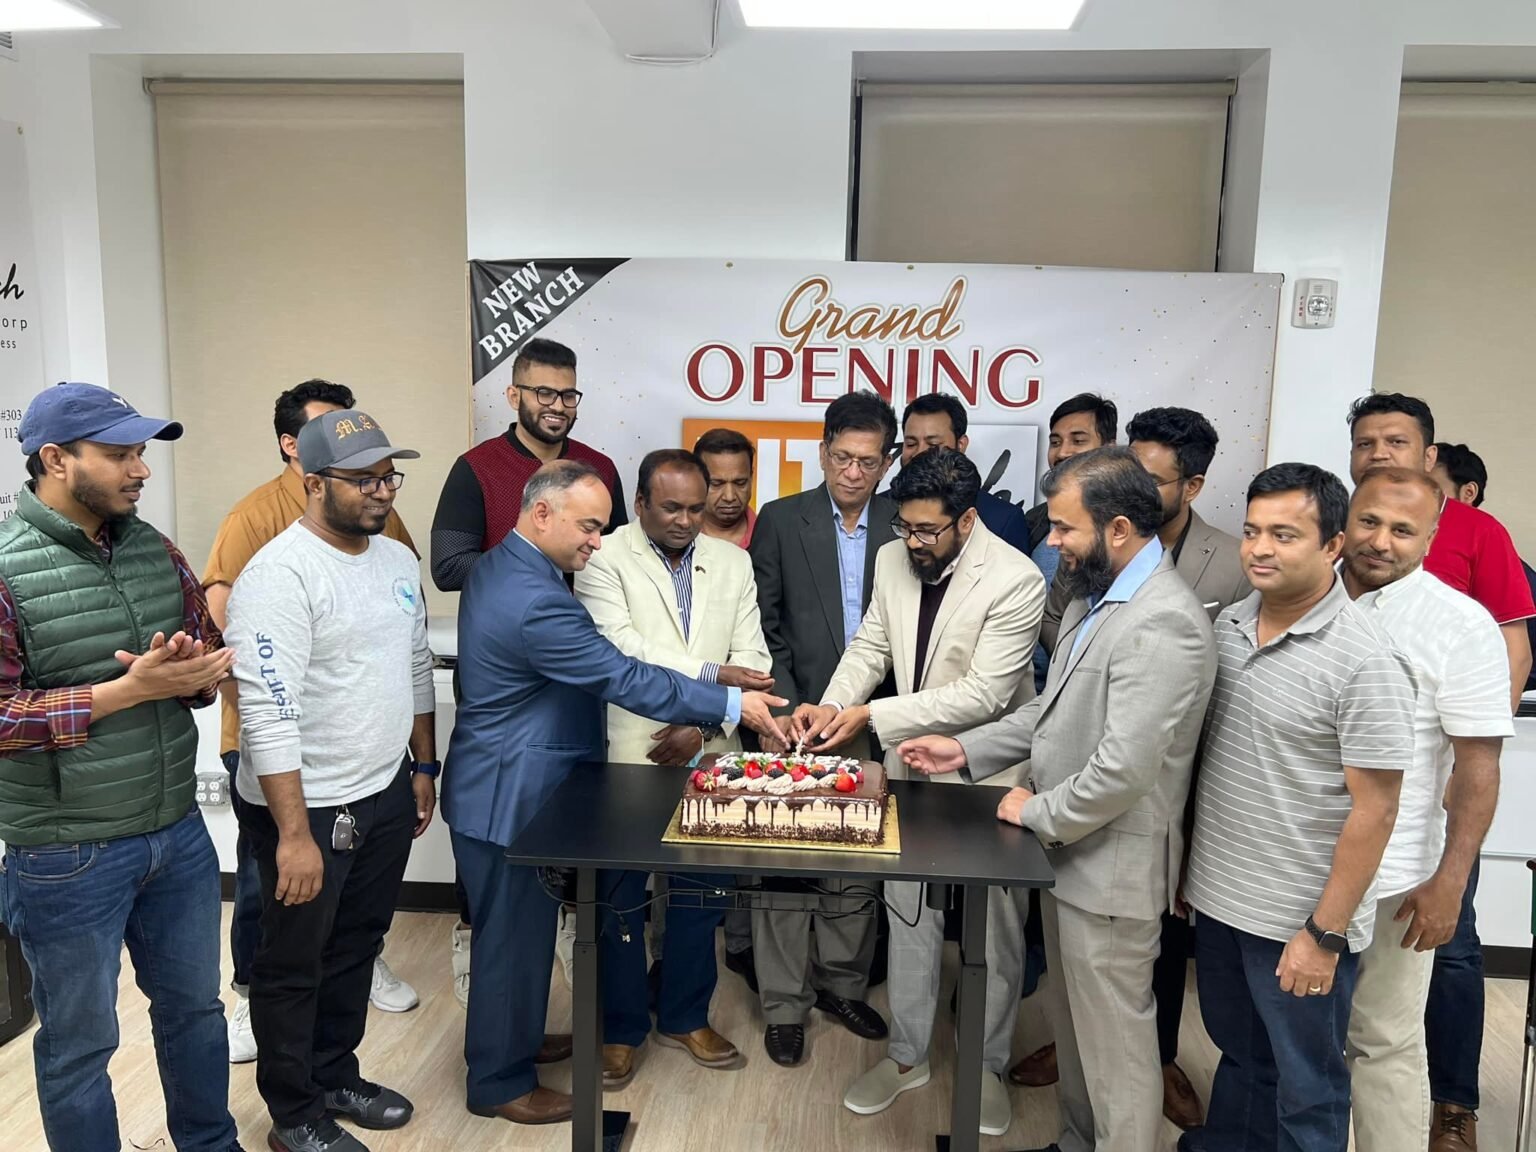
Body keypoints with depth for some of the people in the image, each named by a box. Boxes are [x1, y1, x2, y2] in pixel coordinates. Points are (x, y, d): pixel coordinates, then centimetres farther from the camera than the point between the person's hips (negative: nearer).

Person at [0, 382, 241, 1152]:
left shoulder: (154, 549, 3)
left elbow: (212, 652, 8)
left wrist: (195, 671, -14)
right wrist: (130, 688, -24)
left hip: (179, 833, 6)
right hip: (66, 857, -6)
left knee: (194, 1004, 22)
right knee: (80, 1044, 14)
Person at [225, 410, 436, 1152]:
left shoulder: (398, 560, 5)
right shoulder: (279, 575, -20)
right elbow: (268, 712, -24)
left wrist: (424, 767, 15)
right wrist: (294, 833, -24)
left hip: (387, 793, 7)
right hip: (308, 806, -7)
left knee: (356, 948, 21)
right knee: (294, 965, 12)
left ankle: (336, 1077, 40)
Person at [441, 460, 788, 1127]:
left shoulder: (501, 566, 4)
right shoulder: (536, 601, -29)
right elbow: (626, 679, -29)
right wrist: (732, 704, -23)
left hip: (511, 784, 10)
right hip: (508, 795, -10)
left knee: (522, 927, 24)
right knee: (512, 935, 7)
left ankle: (517, 1037, 42)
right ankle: (500, 1082, 25)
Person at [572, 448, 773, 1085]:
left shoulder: (733, 562, 6)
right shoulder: (605, 560, -6)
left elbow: (751, 660, 1)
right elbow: (622, 649, -19)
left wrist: (704, 726, -11)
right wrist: (712, 674, -23)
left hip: (707, 756, 4)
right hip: (627, 757, -3)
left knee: (700, 895, 16)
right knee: (621, 901, 10)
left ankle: (686, 1016, 35)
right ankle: (620, 1028, 29)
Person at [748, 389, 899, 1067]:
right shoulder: (781, 521, 0)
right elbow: (764, 626, -1)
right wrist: (786, 709, -9)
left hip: (871, 725, 2)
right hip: (796, 721, -1)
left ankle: (843, 986, 30)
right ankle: (785, 1004, 19)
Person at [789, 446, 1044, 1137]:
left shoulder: (1016, 581, -22)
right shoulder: (893, 560, -3)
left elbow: (984, 694, -25)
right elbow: (870, 647, 7)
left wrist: (873, 715, -25)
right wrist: (832, 705, -13)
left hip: (985, 774, -5)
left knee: (994, 926, 12)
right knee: (909, 912, 16)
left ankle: (987, 1064, 34)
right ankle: (907, 1054, 35)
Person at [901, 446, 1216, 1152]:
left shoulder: (1162, 624, -25)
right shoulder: (1096, 596, 7)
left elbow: (1123, 769, -28)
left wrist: (1039, 813, -13)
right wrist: (969, 751, 6)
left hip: (1110, 864, -9)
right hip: (1068, 850, 10)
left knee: (1114, 1038, 9)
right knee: (1070, 1020, 24)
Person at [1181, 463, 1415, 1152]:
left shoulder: (1364, 663, -19)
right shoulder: (1228, 627, 1)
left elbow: (1373, 811, -17)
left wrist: (1324, 933, -16)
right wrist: (1184, 861, 11)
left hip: (1299, 921, -6)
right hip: (1217, 900, 6)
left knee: (1306, 1086, 14)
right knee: (1239, 1054, 26)